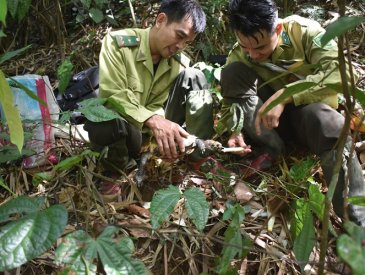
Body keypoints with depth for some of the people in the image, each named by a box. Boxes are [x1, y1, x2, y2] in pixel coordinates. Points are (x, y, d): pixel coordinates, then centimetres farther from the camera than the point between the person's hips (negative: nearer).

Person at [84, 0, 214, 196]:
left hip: (150, 128, 5)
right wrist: (152, 120, -40)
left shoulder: (180, 63, -3)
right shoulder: (117, 42, -17)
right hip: (116, 128, -4)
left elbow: (156, 106, -6)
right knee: (108, 118, -41)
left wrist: (162, 127, -29)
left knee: (194, 77, -7)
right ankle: (118, 171, -11)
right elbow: (111, 95, -27)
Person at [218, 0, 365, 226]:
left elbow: (339, 71, -32)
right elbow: (231, 98, -2)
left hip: (307, 111, -3)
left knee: (325, 120, -40)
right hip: (266, 118, 3)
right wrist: (235, 131, -24)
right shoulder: (239, 55, -7)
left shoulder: (305, 32, -17)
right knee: (232, 71, -18)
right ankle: (271, 150, -16)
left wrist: (283, 95, -40)